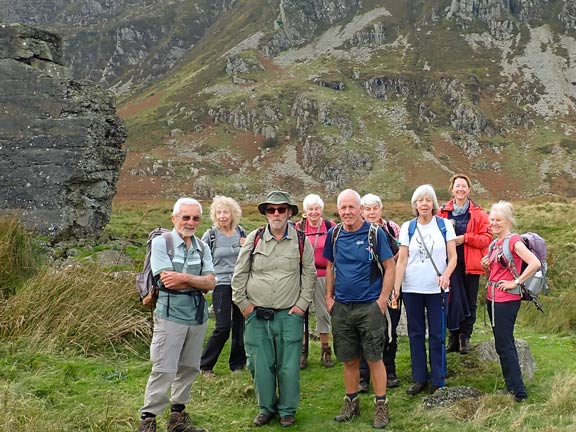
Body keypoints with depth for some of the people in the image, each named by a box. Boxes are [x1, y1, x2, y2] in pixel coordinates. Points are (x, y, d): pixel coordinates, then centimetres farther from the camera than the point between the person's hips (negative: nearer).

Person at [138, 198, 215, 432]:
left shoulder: (202, 248, 9)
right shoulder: (161, 242, -5)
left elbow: (210, 283, -2)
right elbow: (168, 281, -16)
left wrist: (184, 277, -17)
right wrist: (199, 281, -8)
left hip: (198, 316, 6)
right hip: (170, 315, -5)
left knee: (189, 369, 12)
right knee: (163, 370, -6)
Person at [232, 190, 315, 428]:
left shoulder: (301, 241, 2)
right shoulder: (254, 239, 2)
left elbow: (309, 274, 8)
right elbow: (239, 273, 7)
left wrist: (302, 304, 2)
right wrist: (242, 302, 3)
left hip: (289, 315, -1)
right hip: (257, 314, 1)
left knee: (289, 366, 3)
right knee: (260, 364, 6)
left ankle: (287, 410, 21)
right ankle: (266, 408, 24)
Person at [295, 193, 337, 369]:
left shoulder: (331, 227, 2)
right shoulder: (298, 228, 4)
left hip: (323, 276, 0)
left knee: (323, 312, 6)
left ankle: (325, 351, 17)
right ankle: (302, 352, 11)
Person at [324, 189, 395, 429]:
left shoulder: (375, 233, -8)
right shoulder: (334, 234, 4)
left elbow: (390, 267, -6)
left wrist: (382, 300, -11)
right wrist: (329, 297, 7)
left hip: (370, 307, -4)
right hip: (341, 307, 4)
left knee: (374, 358, 1)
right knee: (349, 359, 12)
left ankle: (381, 406, 13)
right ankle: (351, 402, 26)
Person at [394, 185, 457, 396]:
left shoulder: (444, 225, 0)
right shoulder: (407, 227, 2)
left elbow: (453, 257, -1)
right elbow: (401, 260, 0)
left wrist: (446, 275, -20)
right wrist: (395, 288, -8)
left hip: (436, 289, -1)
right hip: (412, 289, 1)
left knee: (437, 336, 3)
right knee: (416, 334, 8)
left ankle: (438, 381, 13)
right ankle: (419, 379, 19)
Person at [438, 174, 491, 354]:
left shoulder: (479, 214, 2)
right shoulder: (443, 212, 6)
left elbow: (487, 237, -3)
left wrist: (465, 238, -15)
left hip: (470, 264, 0)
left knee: (470, 302, 5)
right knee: (452, 300, 2)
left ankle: (465, 336, 15)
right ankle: (454, 335, 13)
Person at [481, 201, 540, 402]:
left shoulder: (514, 241, -13)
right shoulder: (494, 244, 13)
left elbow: (535, 263, -25)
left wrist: (516, 282, -19)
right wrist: (486, 267, 1)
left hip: (507, 299, -9)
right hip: (492, 298, 9)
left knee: (504, 346, -7)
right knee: (505, 344, 14)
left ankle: (518, 392, 0)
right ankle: (512, 387, 23)